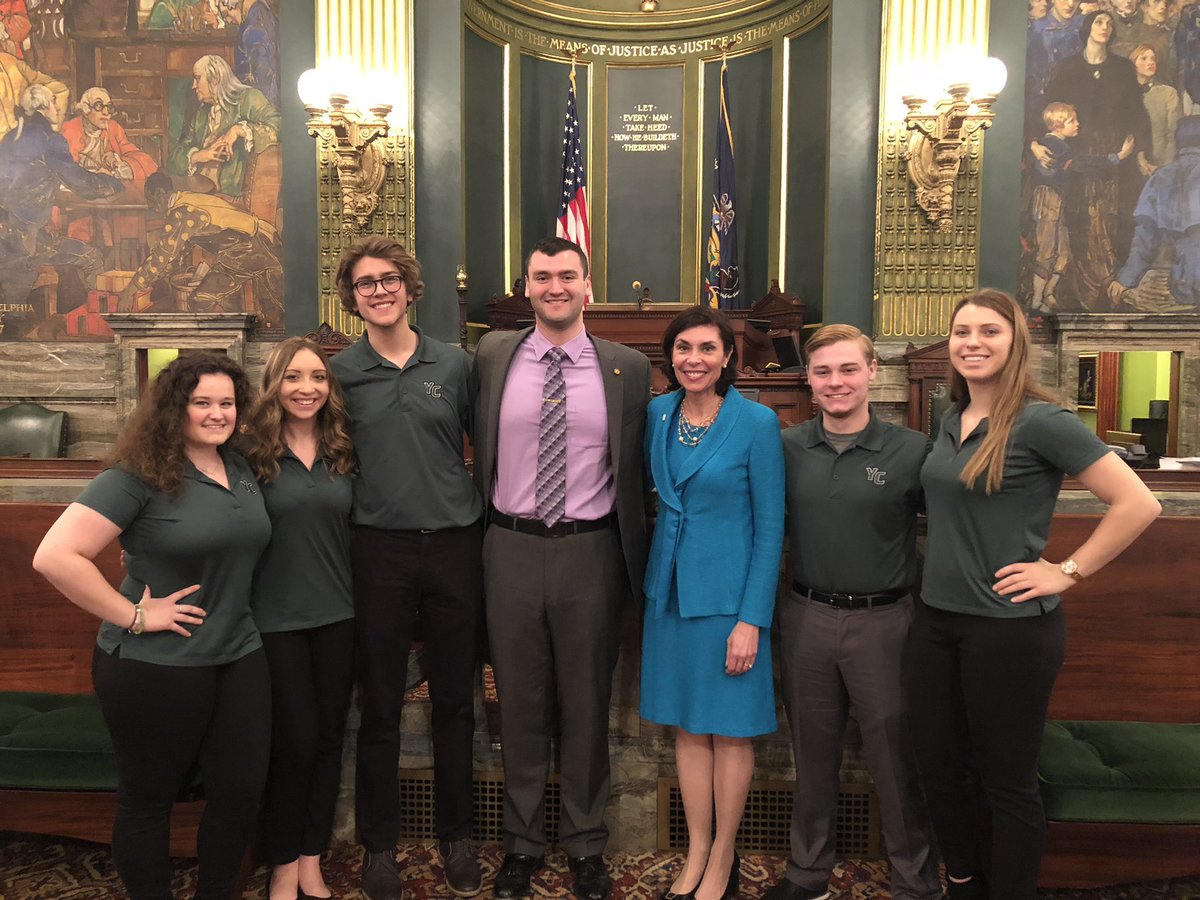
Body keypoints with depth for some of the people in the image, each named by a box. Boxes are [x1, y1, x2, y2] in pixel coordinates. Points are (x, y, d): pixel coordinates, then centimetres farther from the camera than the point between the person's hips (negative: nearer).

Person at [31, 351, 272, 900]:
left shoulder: (243, 470, 6)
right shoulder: (138, 476, -14)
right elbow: (55, 557, -21)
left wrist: (237, 616, 10)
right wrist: (134, 615, -18)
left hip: (240, 656, 6)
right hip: (155, 666, -6)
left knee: (242, 788, 12)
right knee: (149, 797, 12)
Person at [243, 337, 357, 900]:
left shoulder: (343, 452, 3)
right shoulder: (252, 452, -8)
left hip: (337, 615, 4)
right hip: (277, 618, -3)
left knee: (328, 738, 12)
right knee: (293, 743, 5)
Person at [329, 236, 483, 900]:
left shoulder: (454, 365, 4)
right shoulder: (340, 372, 3)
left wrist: (489, 518, 4)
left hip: (454, 545, 1)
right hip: (379, 550, 0)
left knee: (454, 700, 11)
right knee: (380, 706, 9)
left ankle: (455, 834, 29)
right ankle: (378, 844, 27)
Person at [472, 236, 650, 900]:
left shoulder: (627, 367, 0)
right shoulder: (492, 356, 2)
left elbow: (634, 470, 4)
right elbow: (480, 451, 11)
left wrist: (634, 558, 4)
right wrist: (489, 521, 10)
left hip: (590, 552, -1)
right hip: (512, 549, 1)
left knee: (587, 704, 12)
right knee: (519, 704, 13)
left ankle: (586, 846, 32)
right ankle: (522, 843, 33)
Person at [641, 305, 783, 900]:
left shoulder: (757, 422, -12)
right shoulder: (658, 414, 2)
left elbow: (770, 527, -11)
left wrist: (751, 618, -15)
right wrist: (651, 578, 7)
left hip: (727, 592, -4)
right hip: (670, 588, 5)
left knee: (729, 729, 8)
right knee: (687, 725, 14)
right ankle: (696, 852, 30)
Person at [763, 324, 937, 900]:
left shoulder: (911, 450, -7)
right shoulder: (787, 448, 0)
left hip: (883, 621, -2)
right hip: (806, 618, 3)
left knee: (895, 758, 9)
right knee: (812, 753, 17)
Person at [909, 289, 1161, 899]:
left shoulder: (1040, 421, -13)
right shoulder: (951, 421, 8)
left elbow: (1137, 504, -15)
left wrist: (1068, 572, -13)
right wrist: (939, 571, 11)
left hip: (1010, 628, -7)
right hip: (936, 620, 7)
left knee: (1007, 782, 8)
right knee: (938, 768, 17)